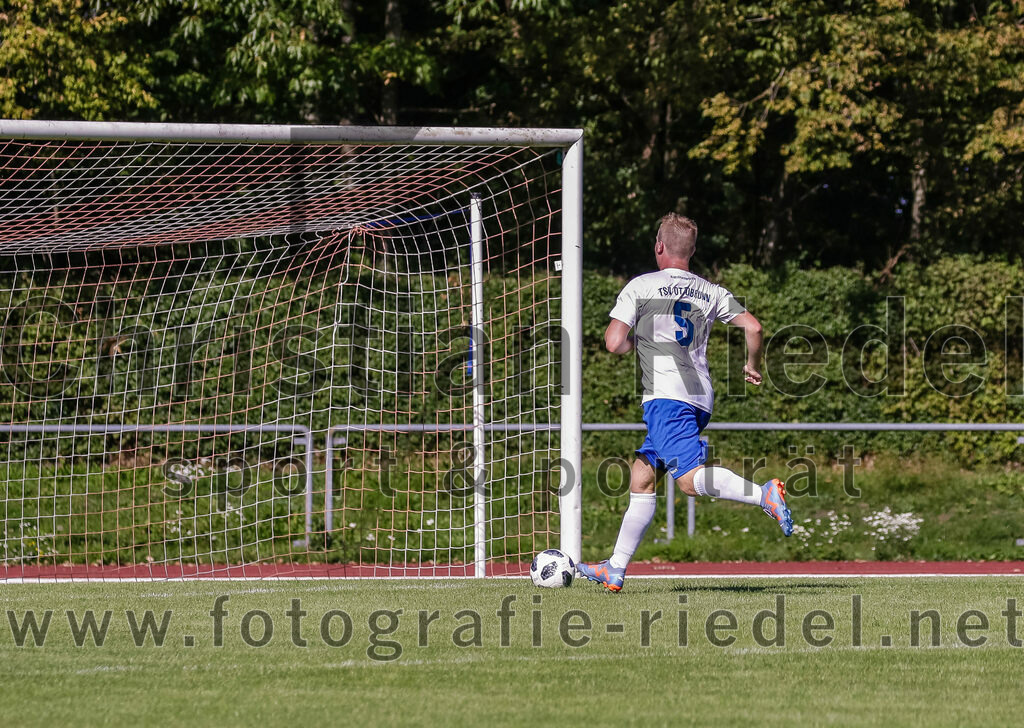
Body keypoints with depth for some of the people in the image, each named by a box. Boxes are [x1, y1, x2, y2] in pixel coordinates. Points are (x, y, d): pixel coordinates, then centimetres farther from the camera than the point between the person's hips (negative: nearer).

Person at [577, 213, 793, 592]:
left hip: (666, 397, -7)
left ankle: (765, 494, -41)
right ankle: (616, 569, 13)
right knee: (641, 476, 13)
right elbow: (753, 326, 6)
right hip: (700, 398, 7)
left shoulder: (641, 287, 0)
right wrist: (753, 366, 24)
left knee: (689, 478, -19)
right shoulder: (711, 292, 14)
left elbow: (614, 343, -7)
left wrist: (634, 342, 16)